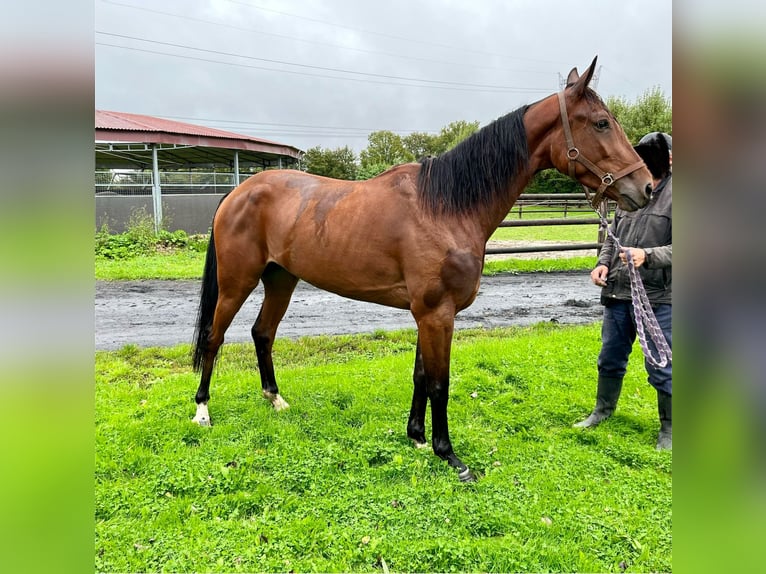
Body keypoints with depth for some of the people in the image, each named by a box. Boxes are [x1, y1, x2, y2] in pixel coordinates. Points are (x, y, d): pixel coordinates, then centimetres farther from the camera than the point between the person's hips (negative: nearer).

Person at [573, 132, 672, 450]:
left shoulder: (671, 194, -10)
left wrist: (648, 256, -30)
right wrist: (603, 263, 0)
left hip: (657, 296, -6)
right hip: (617, 292, 6)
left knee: (660, 367, 4)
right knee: (610, 357, 19)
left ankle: (669, 427, 24)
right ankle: (603, 409, 39)